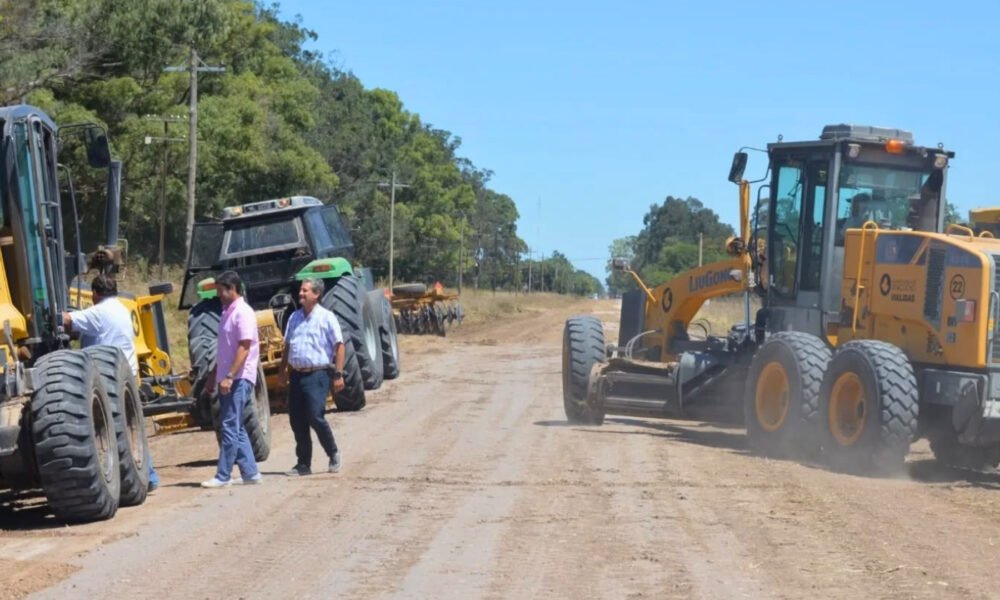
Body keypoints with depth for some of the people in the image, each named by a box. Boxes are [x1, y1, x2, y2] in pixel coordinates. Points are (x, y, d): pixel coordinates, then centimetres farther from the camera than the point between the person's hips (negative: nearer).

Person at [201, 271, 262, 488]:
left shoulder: (243, 313, -13)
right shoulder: (227, 312, 16)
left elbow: (244, 348, -19)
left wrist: (229, 377, -24)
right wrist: (214, 377, 20)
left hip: (238, 378, -10)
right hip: (227, 379, 10)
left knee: (229, 427, -7)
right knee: (235, 428, 10)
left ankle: (223, 476, -5)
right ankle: (250, 472, 14)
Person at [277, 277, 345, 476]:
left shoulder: (326, 317, -5)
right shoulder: (294, 317, 13)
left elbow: (339, 346, -7)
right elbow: (288, 346, 20)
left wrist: (338, 374, -13)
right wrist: (282, 371, 14)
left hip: (317, 375, -6)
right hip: (297, 375, 6)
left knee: (315, 417, -13)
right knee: (297, 420, 5)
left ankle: (333, 454, 9)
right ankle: (303, 464, 15)